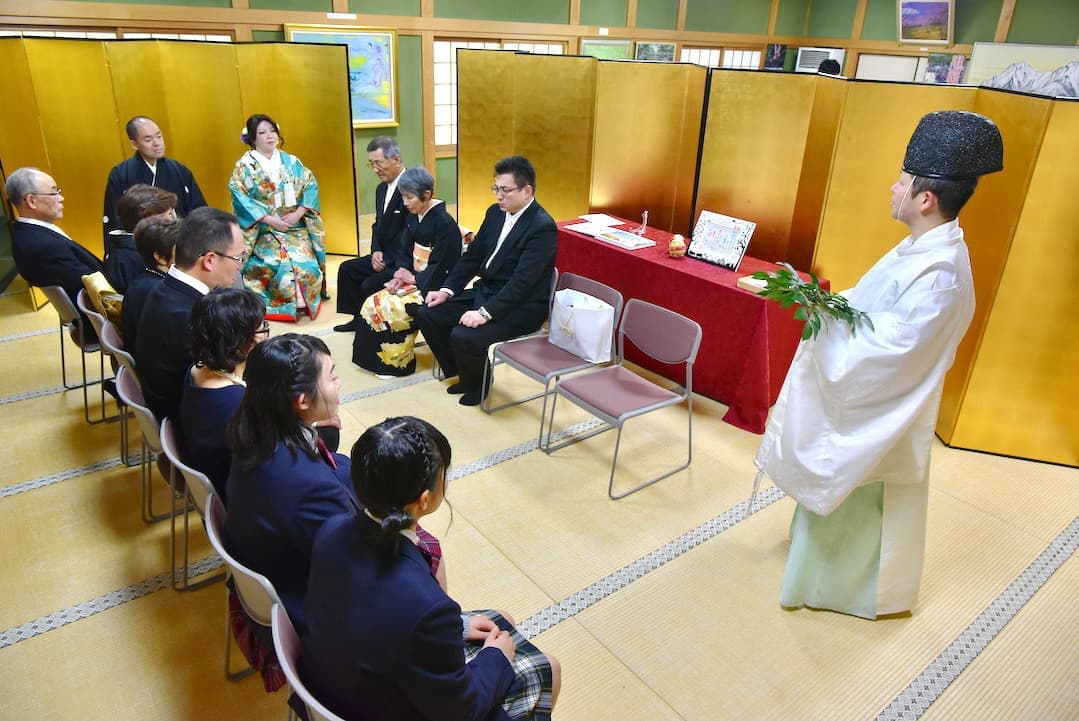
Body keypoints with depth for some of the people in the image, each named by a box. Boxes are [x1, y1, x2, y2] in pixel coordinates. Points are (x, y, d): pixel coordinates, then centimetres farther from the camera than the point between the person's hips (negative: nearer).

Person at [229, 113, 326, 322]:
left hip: (296, 228, 3)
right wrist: (269, 219, -17)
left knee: (307, 262, -21)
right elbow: (240, 198, -9)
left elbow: (310, 186, 4)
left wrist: (298, 213, -11)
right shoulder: (244, 166, 1)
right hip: (263, 231, -3)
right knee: (281, 264, -26)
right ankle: (285, 306, -9)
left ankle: (304, 302, -1)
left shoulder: (291, 162, 11)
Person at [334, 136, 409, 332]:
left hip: (404, 261, -10)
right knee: (347, 269, 11)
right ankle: (359, 318, 22)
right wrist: (376, 251, 0)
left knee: (369, 285, -21)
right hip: (385, 256, 10)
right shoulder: (382, 188, 12)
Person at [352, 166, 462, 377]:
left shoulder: (445, 223, -17)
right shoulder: (413, 217, 6)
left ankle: (397, 362, -2)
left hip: (433, 287, -8)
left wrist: (412, 278, -14)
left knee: (391, 308, -20)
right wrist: (402, 273, -8)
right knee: (373, 304, -4)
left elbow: (442, 267, -19)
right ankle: (376, 357, 5)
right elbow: (405, 251, 10)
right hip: (414, 280, 8)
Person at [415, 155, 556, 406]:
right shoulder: (495, 212, 6)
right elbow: (473, 255, 12)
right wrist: (448, 290, 1)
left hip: (521, 305, -9)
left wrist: (485, 312, -30)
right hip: (485, 290, 9)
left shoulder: (542, 227, -20)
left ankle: (477, 383, 5)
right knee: (427, 314, 1)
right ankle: (463, 374, 18)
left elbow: (522, 281, -26)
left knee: (463, 336, -27)